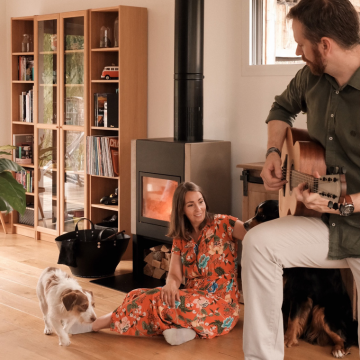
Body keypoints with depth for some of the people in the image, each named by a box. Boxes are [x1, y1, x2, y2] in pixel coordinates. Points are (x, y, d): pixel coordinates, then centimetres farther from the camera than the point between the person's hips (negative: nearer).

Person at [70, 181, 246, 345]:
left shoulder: (222, 224, -6)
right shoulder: (180, 238, 11)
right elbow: (175, 275, 1)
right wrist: (171, 285, -24)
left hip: (220, 305, -6)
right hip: (192, 299, 6)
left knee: (156, 300, -23)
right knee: (140, 297, -12)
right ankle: (181, 327, -28)